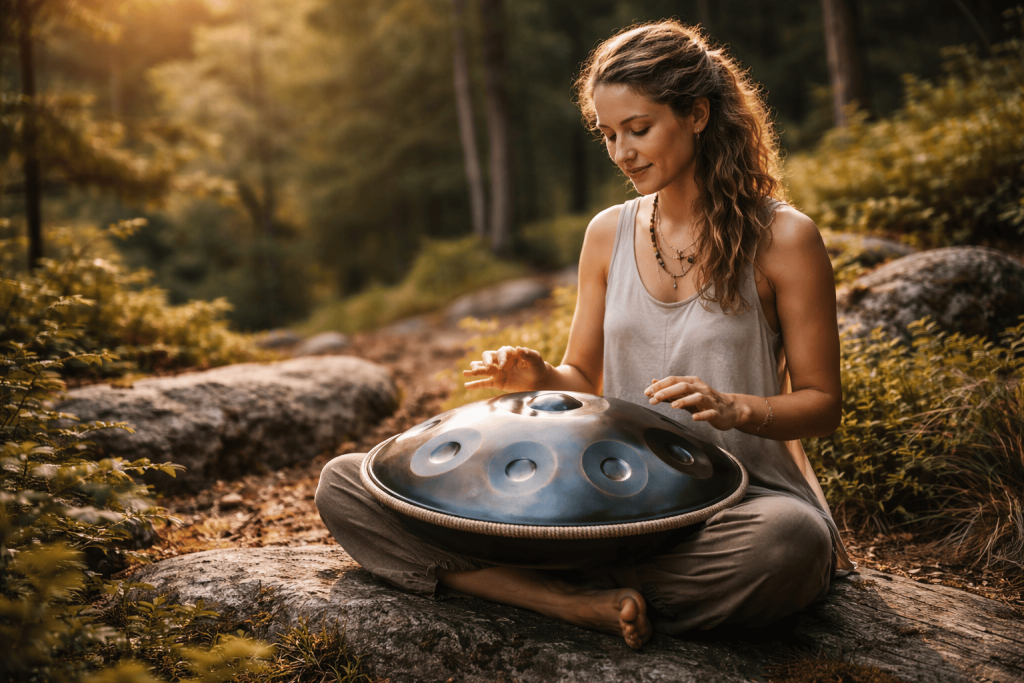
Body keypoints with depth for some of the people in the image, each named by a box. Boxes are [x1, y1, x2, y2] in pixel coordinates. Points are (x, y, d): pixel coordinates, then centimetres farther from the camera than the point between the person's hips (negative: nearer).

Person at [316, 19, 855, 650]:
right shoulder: (608, 235, 9)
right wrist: (540, 378, -9)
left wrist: (737, 408, -21)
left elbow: (824, 405, -2)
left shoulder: (783, 238, -4)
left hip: (744, 497, -3)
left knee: (789, 543, -45)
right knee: (344, 485, -9)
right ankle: (586, 603, -24)